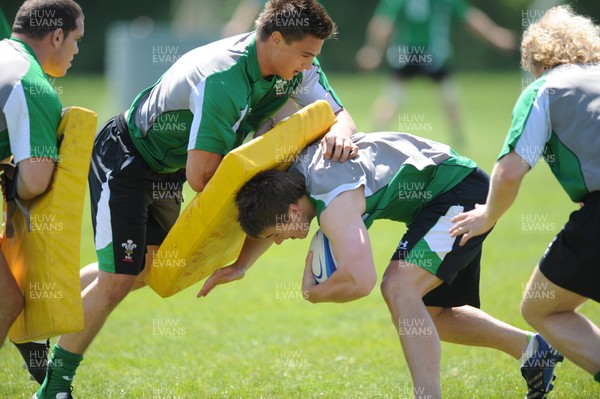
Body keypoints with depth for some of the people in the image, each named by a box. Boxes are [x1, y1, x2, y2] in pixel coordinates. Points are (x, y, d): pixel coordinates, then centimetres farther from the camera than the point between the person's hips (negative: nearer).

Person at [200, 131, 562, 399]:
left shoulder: (335, 203, -31)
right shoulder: (295, 174, -3)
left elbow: (360, 280, -41)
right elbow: (268, 217, 19)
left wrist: (313, 293, -21)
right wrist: (240, 267, 7)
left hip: (462, 192, -10)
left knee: (399, 288, -25)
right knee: (429, 315, 17)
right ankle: (532, 348, 31)